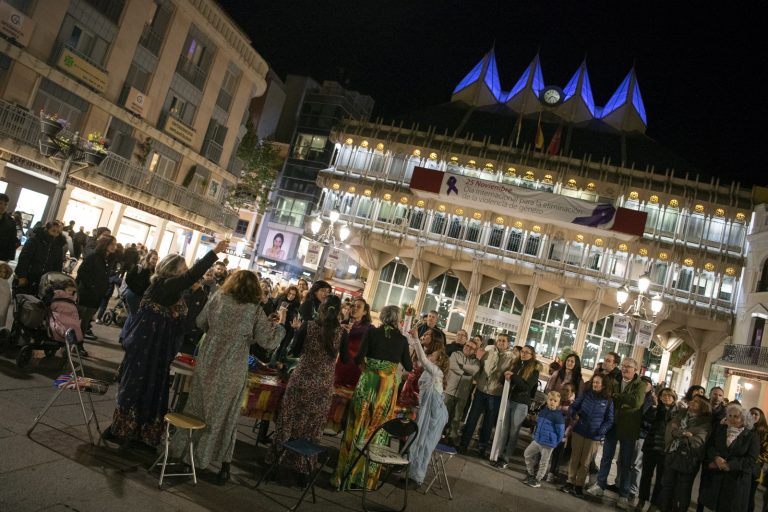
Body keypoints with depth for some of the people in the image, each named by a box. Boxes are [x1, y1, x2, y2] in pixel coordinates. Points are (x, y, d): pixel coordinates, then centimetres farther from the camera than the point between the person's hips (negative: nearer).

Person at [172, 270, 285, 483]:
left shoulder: (217, 299, -2)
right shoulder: (254, 310, -13)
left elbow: (200, 322, 11)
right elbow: (269, 340, -12)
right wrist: (280, 326, 6)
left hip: (207, 364, 3)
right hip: (231, 372, -3)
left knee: (197, 409, 18)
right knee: (224, 415, 9)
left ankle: (183, 449, 32)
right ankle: (224, 466, 18)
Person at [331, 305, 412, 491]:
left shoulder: (372, 332, -4)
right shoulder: (402, 339, 1)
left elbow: (358, 358, -8)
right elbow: (409, 367, 7)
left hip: (368, 384, -1)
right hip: (388, 388, 1)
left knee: (358, 427, 8)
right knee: (376, 431, 10)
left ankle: (345, 475, 15)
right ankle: (367, 479, 19)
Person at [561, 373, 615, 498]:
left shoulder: (608, 401, -5)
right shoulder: (585, 395, -1)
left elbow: (609, 420, -2)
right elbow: (573, 407, 3)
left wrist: (601, 431, -17)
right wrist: (574, 414, -19)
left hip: (594, 436, -1)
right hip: (578, 432, 2)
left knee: (585, 462, 10)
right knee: (574, 458, 11)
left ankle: (579, 486, 20)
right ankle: (570, 482, 21)